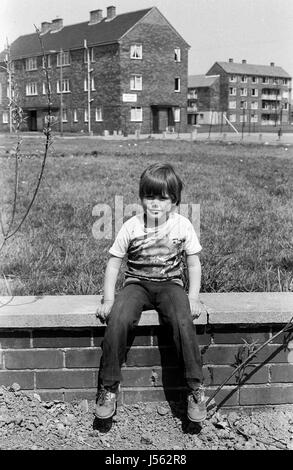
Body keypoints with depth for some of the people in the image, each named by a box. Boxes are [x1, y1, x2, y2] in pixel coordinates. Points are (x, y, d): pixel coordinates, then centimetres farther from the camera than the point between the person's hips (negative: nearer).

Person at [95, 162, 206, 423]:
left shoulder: (182, 225, -1)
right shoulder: (131, 226, -2)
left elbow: (194, 263, 4)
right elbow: (114, 262, 3)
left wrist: (193, 297, -8)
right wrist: (109, 298, -7)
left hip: (170, 284, 0)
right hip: (137, 284, 1)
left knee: (183, 321, -30)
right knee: (118, 319, -28)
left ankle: (196, 388, -14)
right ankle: (109, 387, -13)